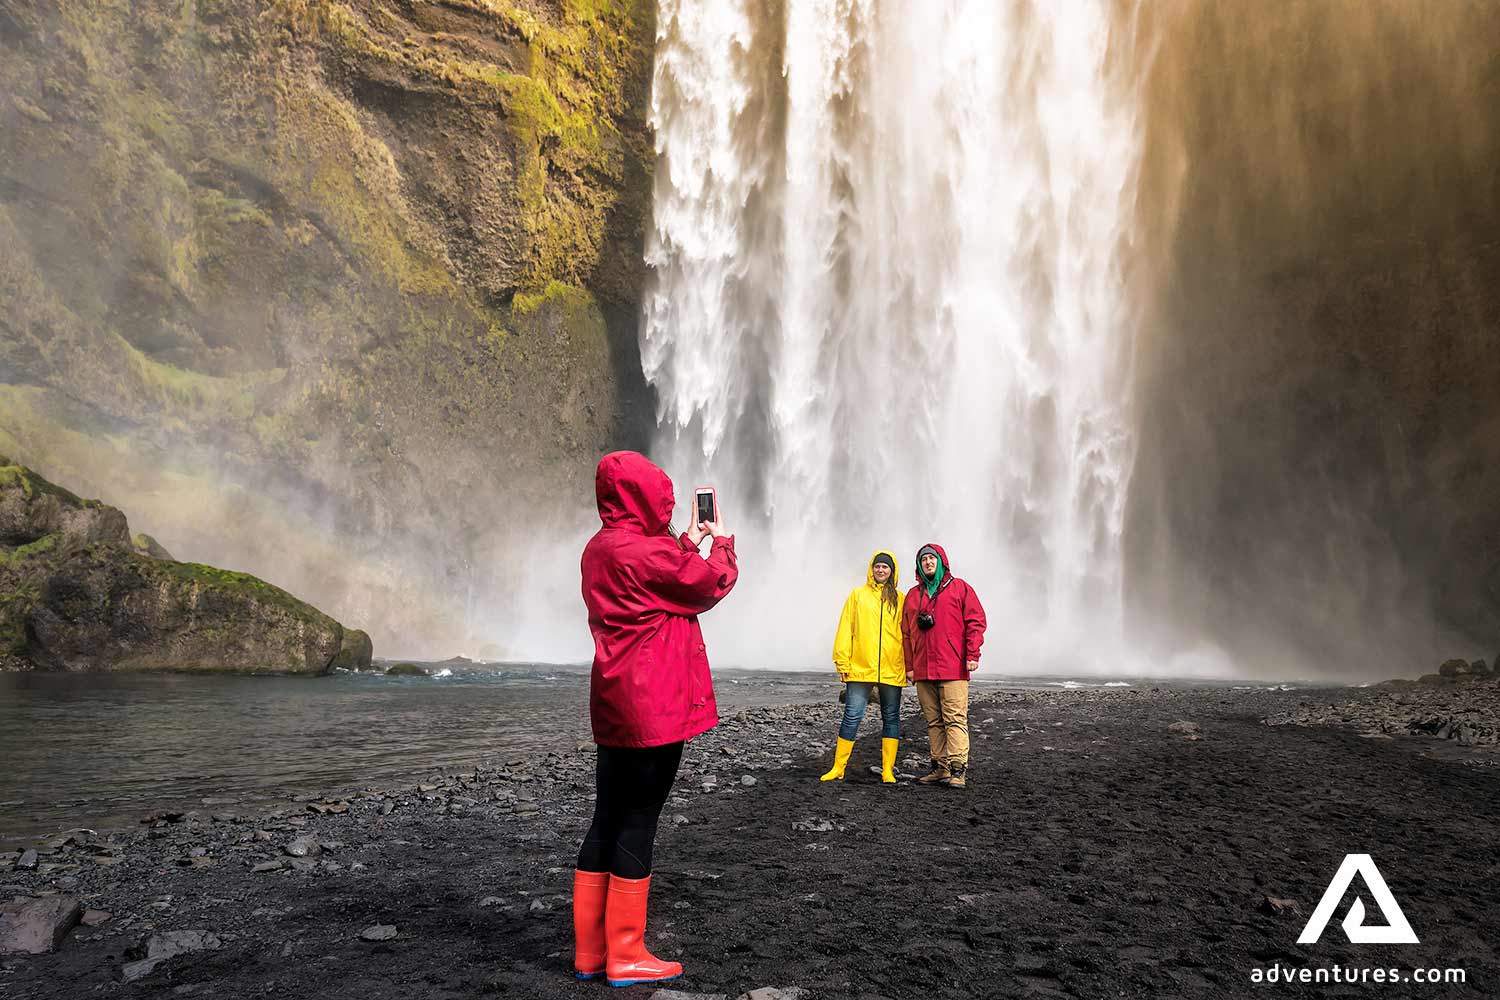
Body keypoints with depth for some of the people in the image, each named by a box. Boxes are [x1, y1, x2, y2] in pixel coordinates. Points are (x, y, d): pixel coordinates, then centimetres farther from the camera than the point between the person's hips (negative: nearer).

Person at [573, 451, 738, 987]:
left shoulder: (599, 548, 11)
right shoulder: (644, 551, -17)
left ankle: (591, 948, 21)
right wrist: (722, 542, 12)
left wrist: (690, 540, 25)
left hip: (614, 704, 9)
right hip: (653, 706, -9)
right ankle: (625, 955, 10)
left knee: (607, 819, 12)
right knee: (638, 822, 0)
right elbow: (712, 584, -4)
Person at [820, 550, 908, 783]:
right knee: (852, 716, -2)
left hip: (892, 670, 2)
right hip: (860, 668, -1)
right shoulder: (858, 594, 7)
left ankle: (888, 770, 14)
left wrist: (908, 663, 0)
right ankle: (838, 768, 7)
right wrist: (842, 661, -2)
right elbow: (846, 628, 4)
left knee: (891, 718, 7)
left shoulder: (900, 599, 8)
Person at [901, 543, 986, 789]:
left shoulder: (959, 588, 6)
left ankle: (958, 769, -10)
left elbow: (976, 621, 0)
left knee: (955, 719, -9)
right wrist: (909, 665, 11)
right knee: (933, 721, 7)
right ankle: (940, 768, 11)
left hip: (953, 668, -5)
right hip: (923, 670, 5)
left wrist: (972, 654, -8)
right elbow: (906, 632, 17)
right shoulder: (913, 595, 17)